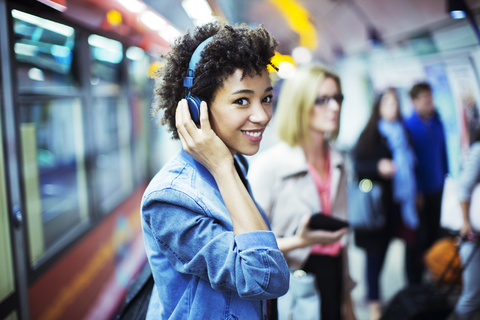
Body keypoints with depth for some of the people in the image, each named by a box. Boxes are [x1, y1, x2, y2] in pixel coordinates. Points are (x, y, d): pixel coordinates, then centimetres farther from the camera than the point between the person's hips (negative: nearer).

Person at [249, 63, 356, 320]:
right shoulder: (268, 164, -13)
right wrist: (299, 241, -29)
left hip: (331, 277, 6)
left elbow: (340, 235, 14)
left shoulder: (337, 164, 7)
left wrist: (347, 298, 18)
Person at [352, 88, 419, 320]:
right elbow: (357, 162, -11)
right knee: (376, 251, 1)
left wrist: (415, 192, 19)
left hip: (401, 202, 5)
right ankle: (374, 301, 14)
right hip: (378, 203, -5)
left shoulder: (403, 133, 13)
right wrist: (378, 166, -26)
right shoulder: (370, 134, -5)